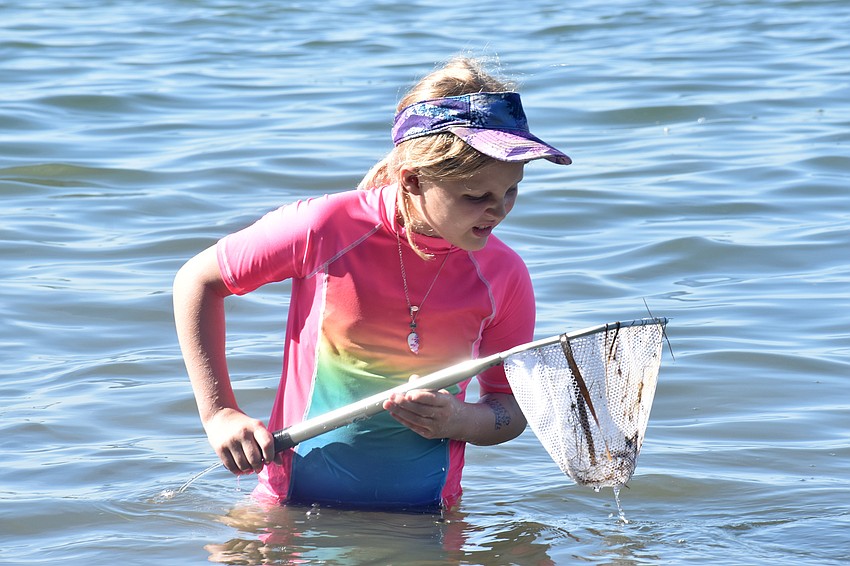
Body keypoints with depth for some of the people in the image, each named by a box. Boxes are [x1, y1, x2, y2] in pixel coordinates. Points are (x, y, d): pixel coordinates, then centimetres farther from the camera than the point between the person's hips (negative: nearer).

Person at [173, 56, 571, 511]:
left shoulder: (504, 277, -6)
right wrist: (219, 413, -5)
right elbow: (198, 281, 0)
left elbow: (511, 408, 6)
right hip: (296, 504, -2)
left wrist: (456, 421, -17)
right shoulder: (327, 230, -14)